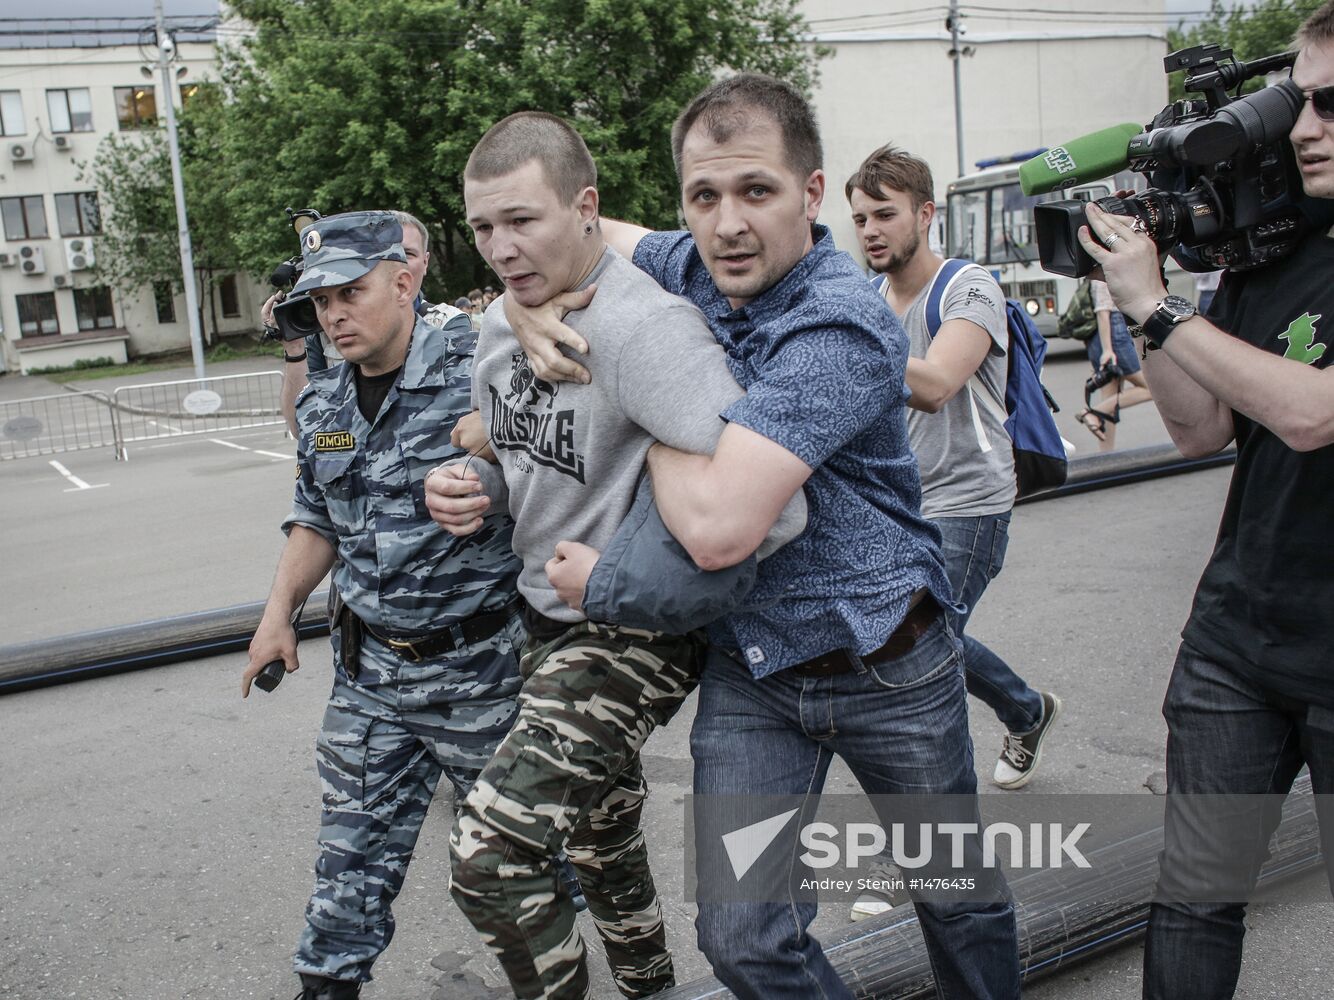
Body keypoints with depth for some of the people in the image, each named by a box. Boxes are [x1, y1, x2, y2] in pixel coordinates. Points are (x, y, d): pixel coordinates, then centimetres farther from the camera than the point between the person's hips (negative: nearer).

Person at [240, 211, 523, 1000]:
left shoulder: (474, 366, -15)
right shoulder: (324, 407, 7)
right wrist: (280, 611, 11)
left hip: (481, 662, -5)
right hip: (371, 668, 5)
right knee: (354, 850, 13)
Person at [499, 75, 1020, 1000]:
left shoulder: (843, 325, -25)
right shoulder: (694, 268, -4)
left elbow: (718, 526, -35)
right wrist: (528, 307, -8)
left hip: (887, 670, -4)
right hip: (749, 670, 5)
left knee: (962, 898, 19)